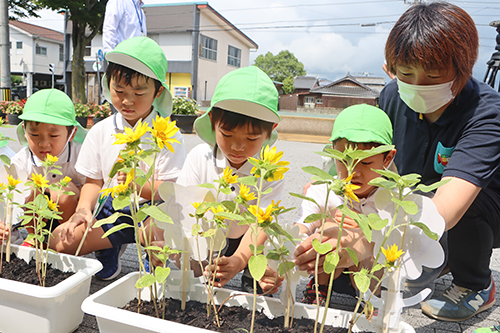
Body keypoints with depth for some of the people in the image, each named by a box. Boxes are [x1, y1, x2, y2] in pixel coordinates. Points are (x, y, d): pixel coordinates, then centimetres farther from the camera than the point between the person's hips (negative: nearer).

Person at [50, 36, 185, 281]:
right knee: (61, 241, -11)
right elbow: (93, 180, 8)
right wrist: (83, 209, -12)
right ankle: (110, 247, 17)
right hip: (112, 208, 5)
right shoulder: (101, 131, 4)